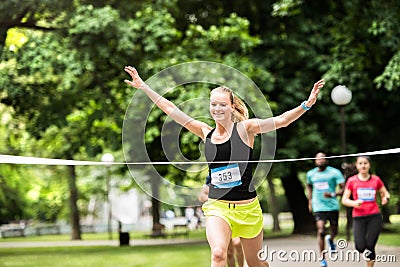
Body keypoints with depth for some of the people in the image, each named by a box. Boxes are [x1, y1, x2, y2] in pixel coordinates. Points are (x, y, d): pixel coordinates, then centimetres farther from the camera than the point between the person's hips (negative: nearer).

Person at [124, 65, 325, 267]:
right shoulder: (206, 132, 5)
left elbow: (280, 121, -15)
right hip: (217, 207, 1)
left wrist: (306, 104, -30)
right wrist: (143, 86, 11)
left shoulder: (244, 128, -3)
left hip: (248, 208, -1)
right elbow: (170, 109, 9)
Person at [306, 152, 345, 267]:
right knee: (321, 232, -13)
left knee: (334, 231, 13)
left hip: (333, 206, -1)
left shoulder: (335, 172, -6)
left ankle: (330, 240, 51)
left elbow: (343, 189, -9)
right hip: (318, 207, 1)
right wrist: (310, 200, 18)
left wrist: (333, 194, -26)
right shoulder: (310, 174, 6)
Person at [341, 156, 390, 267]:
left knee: (370, 247, -3)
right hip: (358, 217, -1)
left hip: (374, 217, 1)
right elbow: (344, 199, 2)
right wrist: (354, 203, -18)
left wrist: (385, 198, -8)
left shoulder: (376, 180, 5)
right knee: (360, 247, -12)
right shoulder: (352, 181, 1)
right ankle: (364, 250, 25)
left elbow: (386, 193, 15)